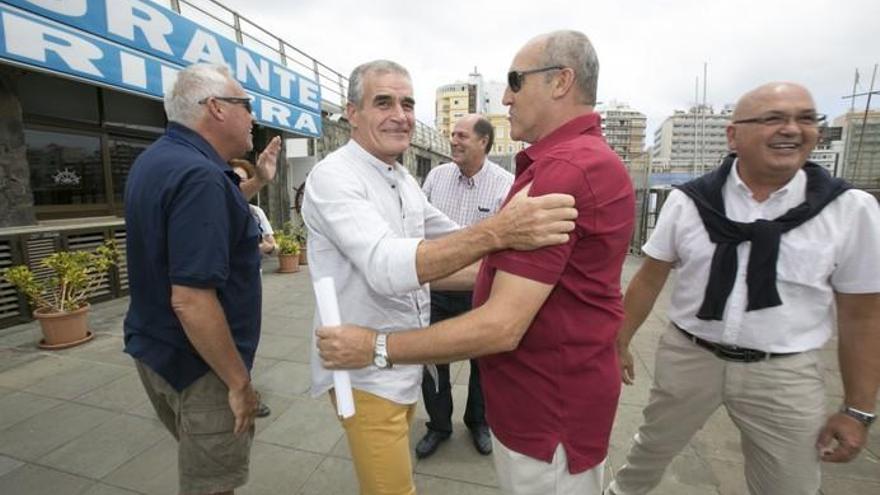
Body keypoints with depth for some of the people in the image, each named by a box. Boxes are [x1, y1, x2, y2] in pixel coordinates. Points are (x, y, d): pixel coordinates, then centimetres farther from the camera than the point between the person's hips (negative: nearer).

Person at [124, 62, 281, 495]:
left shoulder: (157, 159, 6)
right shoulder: (200, 175, -25)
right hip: (198, 364, -9)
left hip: (157, 349, 9)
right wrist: (240, 382, -21)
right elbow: (190, 299, -30)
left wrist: (257, 182, 19)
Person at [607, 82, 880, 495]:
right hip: (686, 357, 1)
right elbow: (649, 279, -1)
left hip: (784, 374, 0)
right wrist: (619, 343, 2)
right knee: (651, 449, 21)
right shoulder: (687, 201, -9)